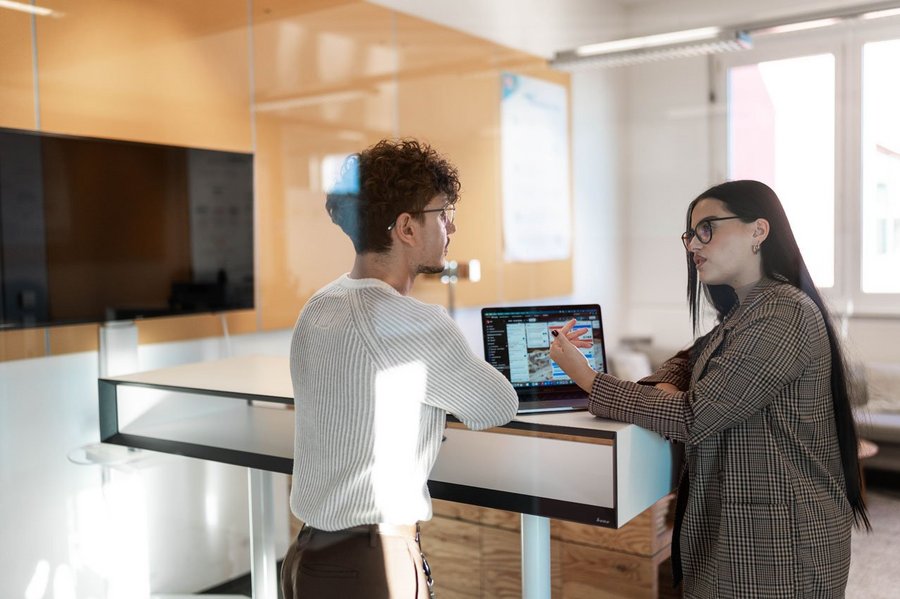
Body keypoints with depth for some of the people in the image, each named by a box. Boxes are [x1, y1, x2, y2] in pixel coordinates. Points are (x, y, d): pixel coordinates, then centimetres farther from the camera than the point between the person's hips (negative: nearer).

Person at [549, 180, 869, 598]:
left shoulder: (783, 313, -19)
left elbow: (693, 417, -22)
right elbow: (691, 361, 20)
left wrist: (589, 380, -14)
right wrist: (664, 387, -4)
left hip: (780, 541, -9)